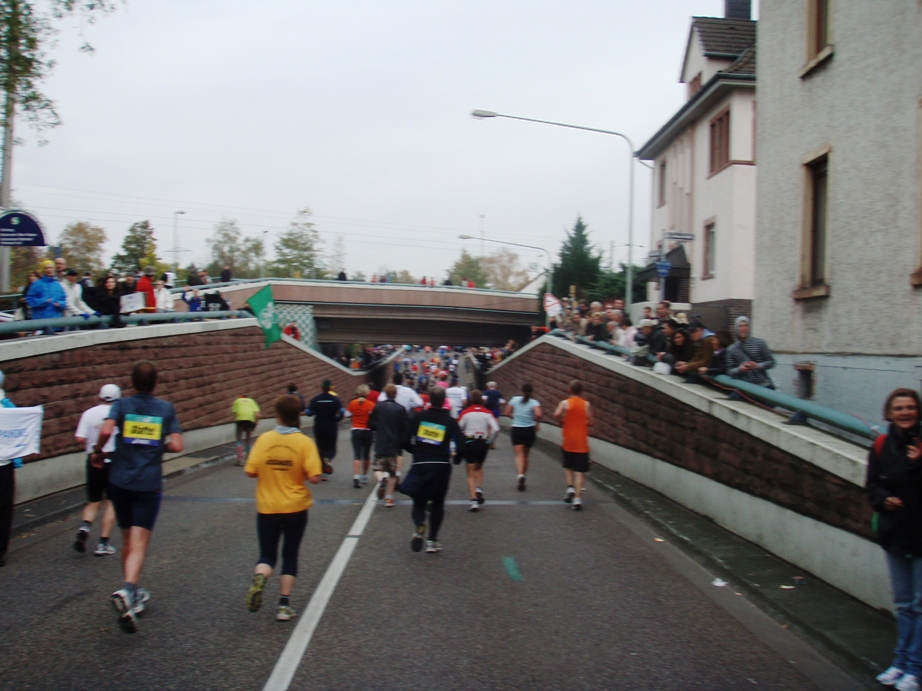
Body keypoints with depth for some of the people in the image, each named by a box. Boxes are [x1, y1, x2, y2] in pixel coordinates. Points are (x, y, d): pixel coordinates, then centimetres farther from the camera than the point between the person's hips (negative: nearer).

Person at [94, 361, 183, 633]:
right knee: (139, 544, -7)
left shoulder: (122, 405, 1)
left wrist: (97, 452, 1)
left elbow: (106, 430, -17)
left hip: (119, 481, 2)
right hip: (149, 485, -2)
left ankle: (132, 594, 31)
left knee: (127, 541, 18)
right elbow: (176, 445, -5)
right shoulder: (166, 408, 3)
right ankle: (126, 590, -30)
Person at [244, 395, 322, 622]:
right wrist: (298, 472, 4)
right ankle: (284, 605, 12)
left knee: (267, 555, 12)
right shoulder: (305, 443, -11)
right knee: (290, 556, 15)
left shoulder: (264, 439, -7)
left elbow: (250, 472, -6)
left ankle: (259, 578, -20)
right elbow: (314, 478, -16)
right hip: (296, 509, 0)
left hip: (267, 508, 1)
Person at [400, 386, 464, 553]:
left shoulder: (418, 417, 1)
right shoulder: (450, 421, -2)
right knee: (437, 504, 15)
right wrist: (456, 459, 13)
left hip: (420, 464, 0)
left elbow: (406, 442, 1)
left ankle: (419, 525, -19)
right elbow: (460, 446, -8)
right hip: (442, 466, 0)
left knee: (419, 501, 13)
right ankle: (432, 541, 13)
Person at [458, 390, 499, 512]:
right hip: (483, 442, 2)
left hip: (469, 442, -2)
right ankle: (479, 489, 5)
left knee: (471, 473, 4)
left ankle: (474, 500, -6)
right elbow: (496, 429, -9)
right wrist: (489, 441, 6)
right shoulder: (487, 413, 0)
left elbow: (458, 429, -6)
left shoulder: (465, 412, -4)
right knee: (479, 467, 26)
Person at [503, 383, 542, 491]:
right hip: (529, 430, 1)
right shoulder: (534, 402, -5)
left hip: (517, 429, -1)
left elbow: (506, 413, 2)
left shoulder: (515, 399, 1)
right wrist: (535, 421, -1)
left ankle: (520, 475, -34)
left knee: (519, 455, -8)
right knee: (525, 455, 17)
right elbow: (538, 415, -21)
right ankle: (522, 480, 26)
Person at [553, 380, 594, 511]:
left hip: (568, 442, 0)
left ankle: (570, 487, 0)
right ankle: (577, 498, -8)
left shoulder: (565, 403, -3)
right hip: (581, 443, 0)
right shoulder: (586, 404, 0)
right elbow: (590, 422, -3)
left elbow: (556, 415, -20)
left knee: (568, 467, 21)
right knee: (580, 472, 0)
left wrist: (563, 422, -1)